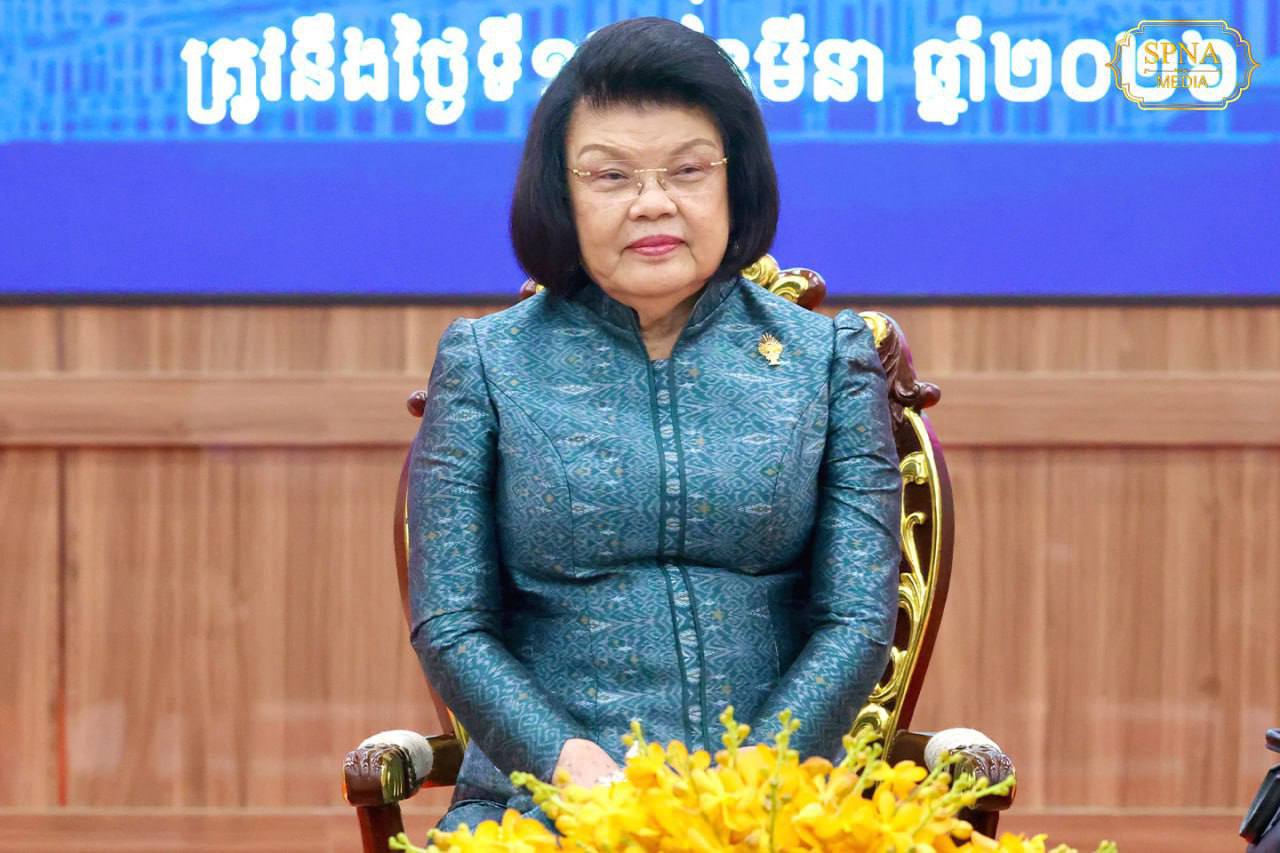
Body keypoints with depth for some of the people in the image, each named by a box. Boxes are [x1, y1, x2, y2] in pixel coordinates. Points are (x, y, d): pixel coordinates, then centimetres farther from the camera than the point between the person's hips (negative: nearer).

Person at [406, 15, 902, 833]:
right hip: (537, 808, -1)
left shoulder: (827, 360, 10)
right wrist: (578, 769, -12)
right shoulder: (484, 363, 8)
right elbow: (451, 627, 4)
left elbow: (858, 621, 4)